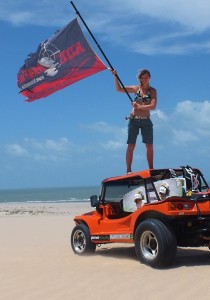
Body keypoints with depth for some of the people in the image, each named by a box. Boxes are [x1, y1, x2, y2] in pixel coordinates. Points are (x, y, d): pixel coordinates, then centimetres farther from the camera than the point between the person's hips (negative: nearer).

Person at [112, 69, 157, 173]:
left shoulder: (152, 91, 3)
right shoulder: (136, 88, 8)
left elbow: (153, 106, -12)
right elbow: (119, 89, 11)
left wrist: (139, 107, -21)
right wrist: (115, 76, 0)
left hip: (146, 121, -1)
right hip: (134, 120, 1)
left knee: (149, 146, 0)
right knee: (131, 146, -3)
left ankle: (151, 169, 8)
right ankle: (128, 170, 0)